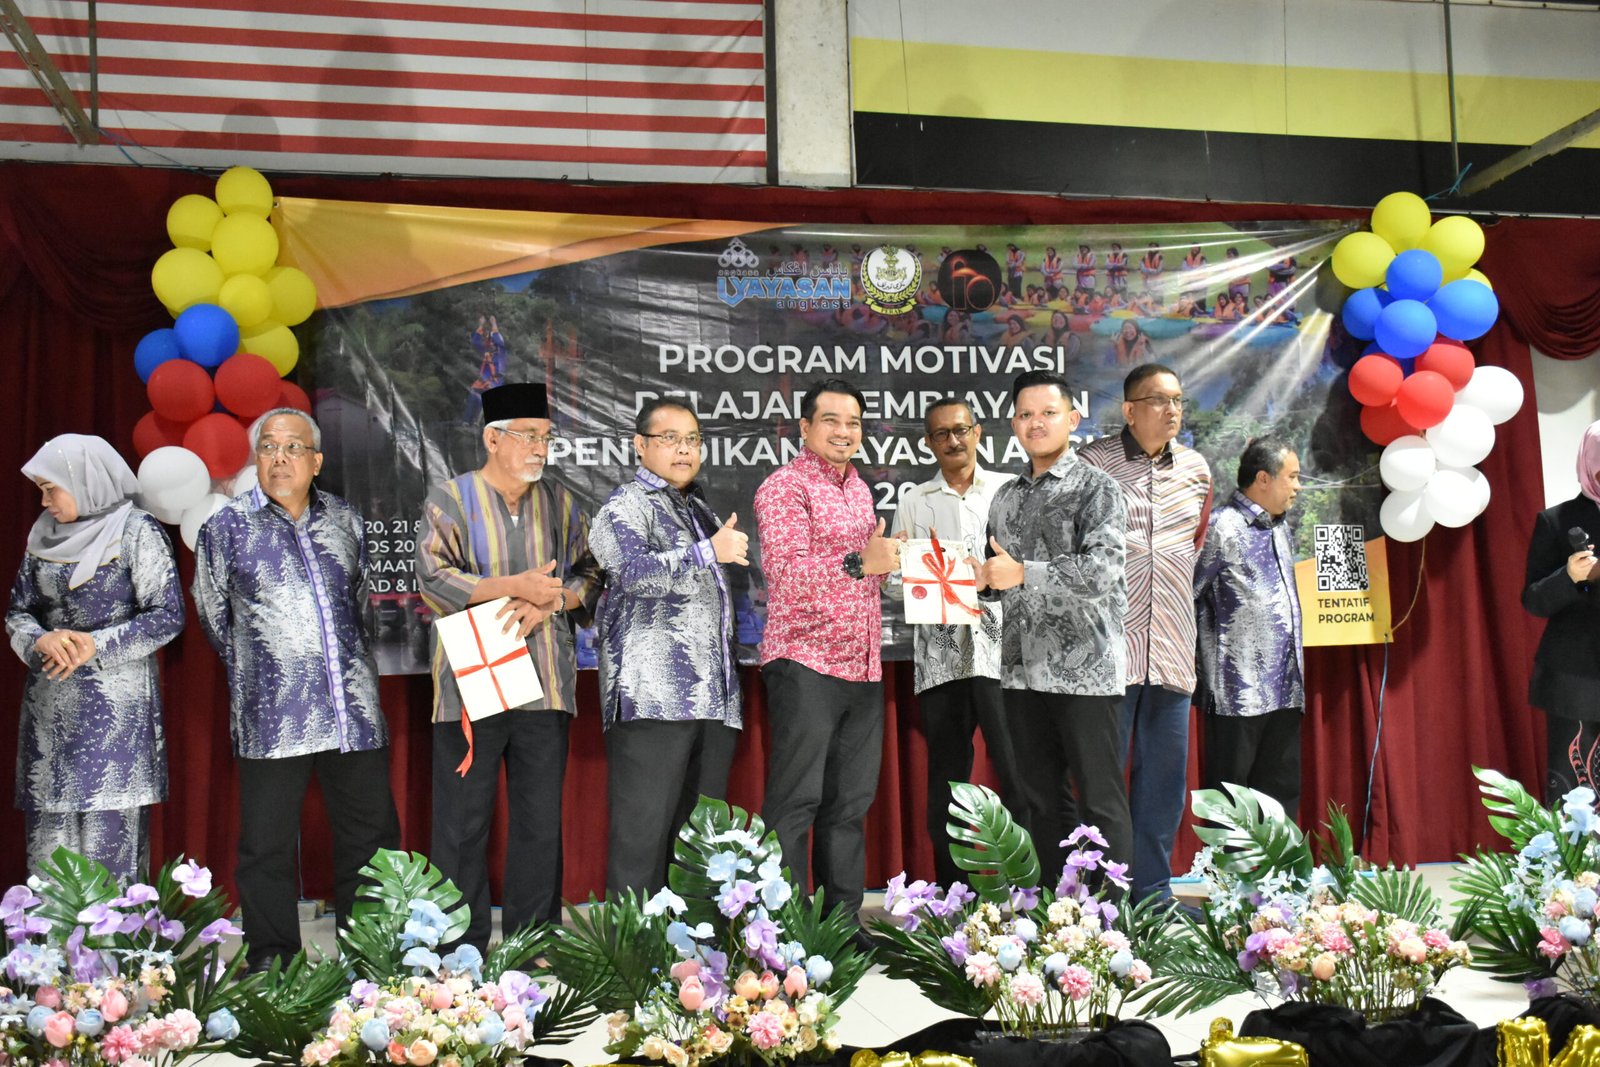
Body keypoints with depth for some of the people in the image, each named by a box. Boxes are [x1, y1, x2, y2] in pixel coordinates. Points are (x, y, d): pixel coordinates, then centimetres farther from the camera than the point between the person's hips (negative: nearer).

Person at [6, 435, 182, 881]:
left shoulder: (135, 532, -5)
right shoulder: (43, 536, 12)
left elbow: (167, 617, -9)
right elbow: (18, 611, 14)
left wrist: (95, 646, -17)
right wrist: (42, 640, -8)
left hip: (116, 705, -5)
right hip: (50, 706, 6)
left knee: (109, 838, -5)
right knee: (49, 833, 6)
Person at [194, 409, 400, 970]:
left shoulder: (344, 519, 10)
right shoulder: (225, 526, 1)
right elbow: (214, 618, 13)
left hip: (355, 711, 3)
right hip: (272, 718, -3)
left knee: (372, 838, 9)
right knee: (266, 846, 4)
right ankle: (270, 963, 17)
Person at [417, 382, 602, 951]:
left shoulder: (559, 503, 13)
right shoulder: (450, 499, 1)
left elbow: (591, 573, 11)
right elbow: (433, 578, -10)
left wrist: (548, 602, -9)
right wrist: (515, 586, -17)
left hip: (544, 684, 4)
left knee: (541, 822, 7)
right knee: (463, 822, 0)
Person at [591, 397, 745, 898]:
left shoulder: (701, 510, 23)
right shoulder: (625, 507, 0)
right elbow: (634, 571, -20)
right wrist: (709, 551, -23)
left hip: (712, 700, 8)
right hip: (652, 697, -8)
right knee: (642, 835, -8)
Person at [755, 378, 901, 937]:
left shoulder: (858, 487, 19)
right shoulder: (784, 487, -6)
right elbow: (786, 572, -18)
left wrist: (892, 565, 11)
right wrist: (859, 563, -29)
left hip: (862, 668, 8)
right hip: (805, 664, -8)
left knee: (851, 802, 10)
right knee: (796, 801, -6)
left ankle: (843, 922, 18)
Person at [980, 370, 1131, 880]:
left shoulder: (1096, 488, -4)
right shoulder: (1006, 497, 16)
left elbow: (1100, 572, -18)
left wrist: (1023, 573, -14)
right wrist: (978, 580, 3)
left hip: (1084, 670, -6)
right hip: (1023, 670, 6)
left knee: (1101, 801, -1)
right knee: (1038, 800, 12)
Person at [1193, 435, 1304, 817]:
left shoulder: (1280, 528, 17)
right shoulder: (1222, 527, -11)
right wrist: (1212, 662, -11)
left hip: (1286, 690, 8)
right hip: (1237, 694, -8)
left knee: (1282, 793, 12)